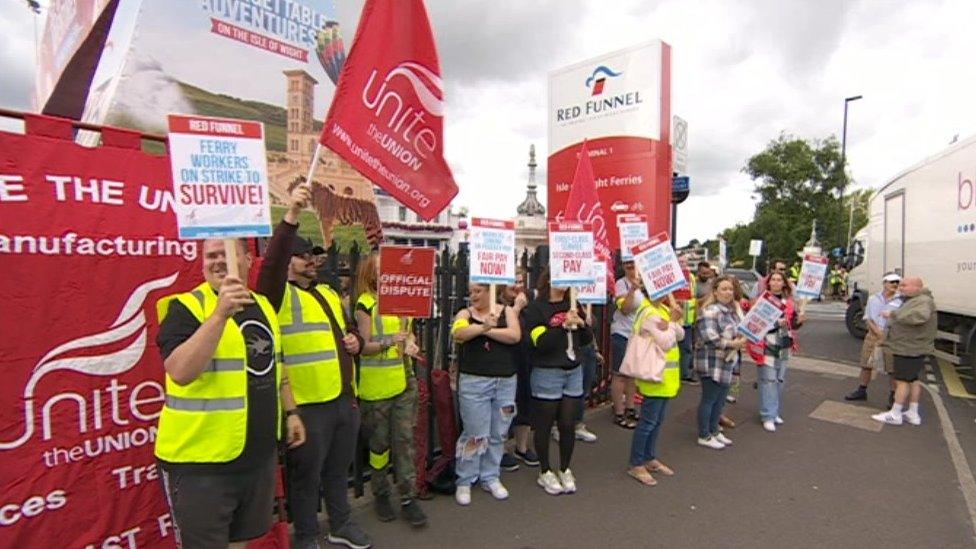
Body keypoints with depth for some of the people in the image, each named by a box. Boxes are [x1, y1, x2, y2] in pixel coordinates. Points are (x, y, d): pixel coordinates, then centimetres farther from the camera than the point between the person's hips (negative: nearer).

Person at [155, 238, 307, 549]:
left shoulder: (263, 305, 7)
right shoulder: (186, 307, -13)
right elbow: (180, 372, -28)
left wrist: (290, 412, 16)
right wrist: (220, 314, -35)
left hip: (260, 453, 6)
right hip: (201, 460, -6)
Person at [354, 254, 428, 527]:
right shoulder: (365, 303, -9)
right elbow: (363, 347, -12)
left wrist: (410, 343, -3)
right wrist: (388, 342, -29)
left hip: (404, 381, 5)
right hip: (376, 386, -5)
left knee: (405, 440, 7)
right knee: (380, 442, 10)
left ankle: (408, 498, 16)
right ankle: (380, 494, 28)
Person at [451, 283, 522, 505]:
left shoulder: (506, 311, 6)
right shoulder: (465, 314, 2)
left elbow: (515, 336, -11)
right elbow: (458, 333, -19)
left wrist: (487, 330, -14)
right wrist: (482, 327, -34)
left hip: (506, 381, 3)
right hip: (474, 381, -2)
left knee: (498, 434, 12)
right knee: (475, 434, 0)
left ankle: (490, 478, 29)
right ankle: (464, 481, 17)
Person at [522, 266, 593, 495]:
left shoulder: (573, 305, 8)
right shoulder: (535, 308, -8)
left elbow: (587, 339, 10)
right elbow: (540, 343, -18)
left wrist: (582, 324, -10)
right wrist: (564, 326, -27)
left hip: (574, 372, 5)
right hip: (547, 373, -4)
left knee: (568, 424, 11)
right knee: (544, 425, 8)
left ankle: (565, 469, 30)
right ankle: (545, 472, 25)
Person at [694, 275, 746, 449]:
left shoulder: (734, 309, 12)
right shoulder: (710, 311, -17)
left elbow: (739, 330, 24)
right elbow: (709, 337, -24)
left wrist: (741, 340, 3)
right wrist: (731, 344, -23)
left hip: (727, 362, 9)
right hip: (712, 364, -9)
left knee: (720, 400, 17)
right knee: (708, 400, 3)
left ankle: (714, 431, 32)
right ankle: (704, 436, 16)